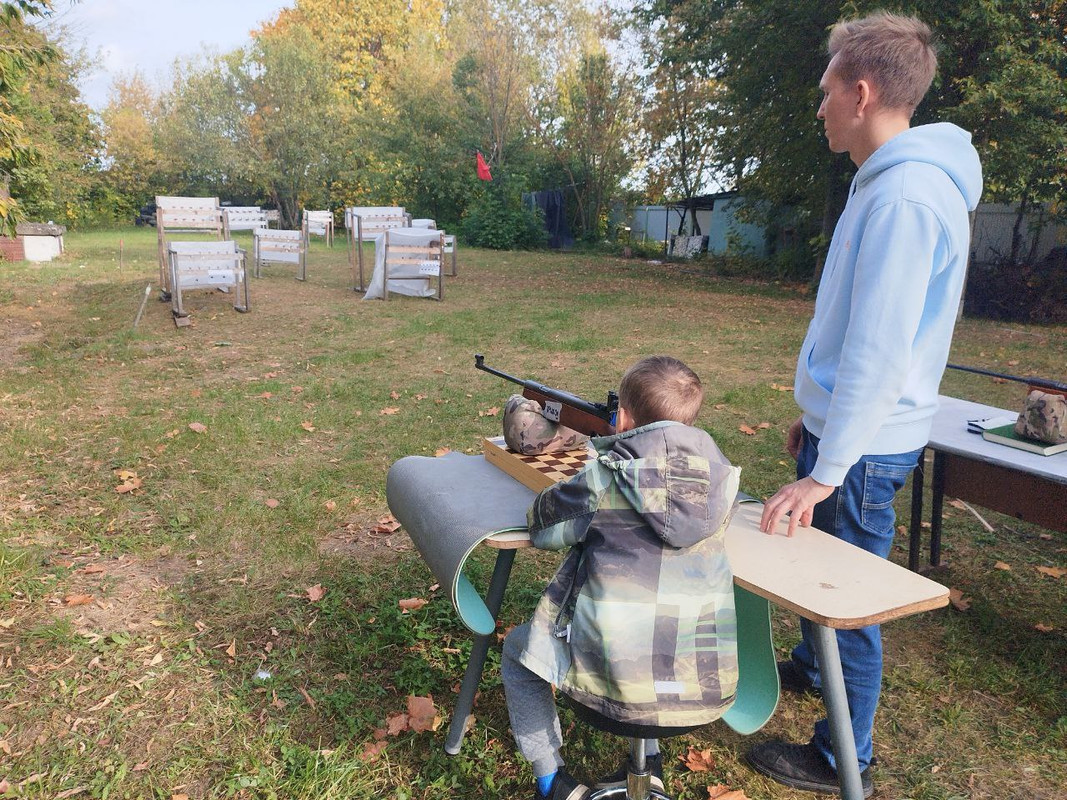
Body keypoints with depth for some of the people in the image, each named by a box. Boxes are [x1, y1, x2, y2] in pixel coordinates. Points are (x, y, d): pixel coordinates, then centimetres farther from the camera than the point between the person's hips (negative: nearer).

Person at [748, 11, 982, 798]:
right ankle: (810, 667, 49)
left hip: (864, 447, -9)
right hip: (846, 429, 9)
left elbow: (880, 351, -27)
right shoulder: (891, 182, 11)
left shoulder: (907, 194, -22)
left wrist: (824, 472, -25)